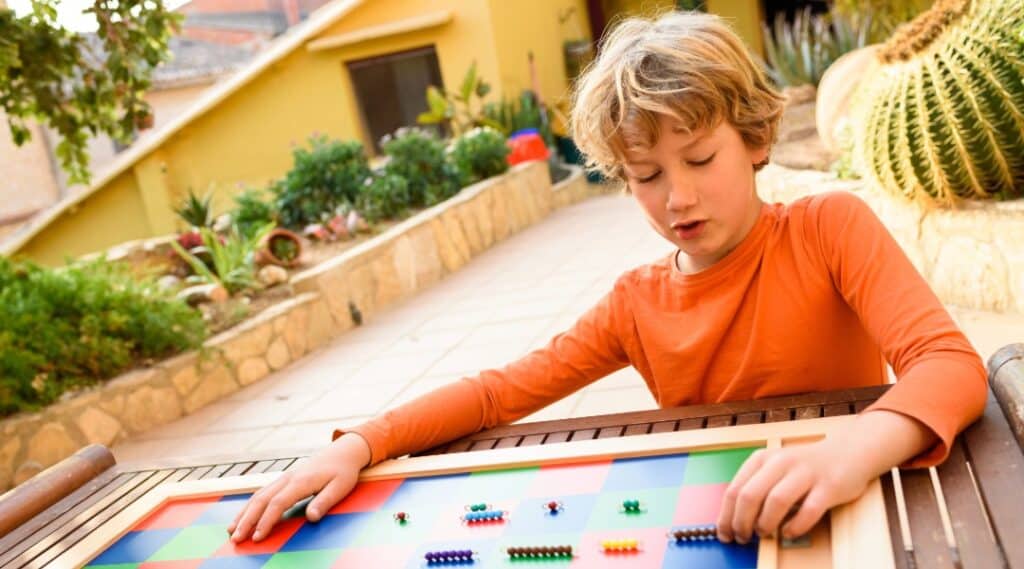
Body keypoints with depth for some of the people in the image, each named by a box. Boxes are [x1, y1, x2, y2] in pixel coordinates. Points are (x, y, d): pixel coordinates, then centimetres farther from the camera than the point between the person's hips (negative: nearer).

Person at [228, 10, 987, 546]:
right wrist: (361, 444, -14)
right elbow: (501, 392, 0)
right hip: (716, 536, 2)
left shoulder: (830, 226, -9)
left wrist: (852, 451, -42)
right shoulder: (635, 305, 0)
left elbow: (950, 363, -21)